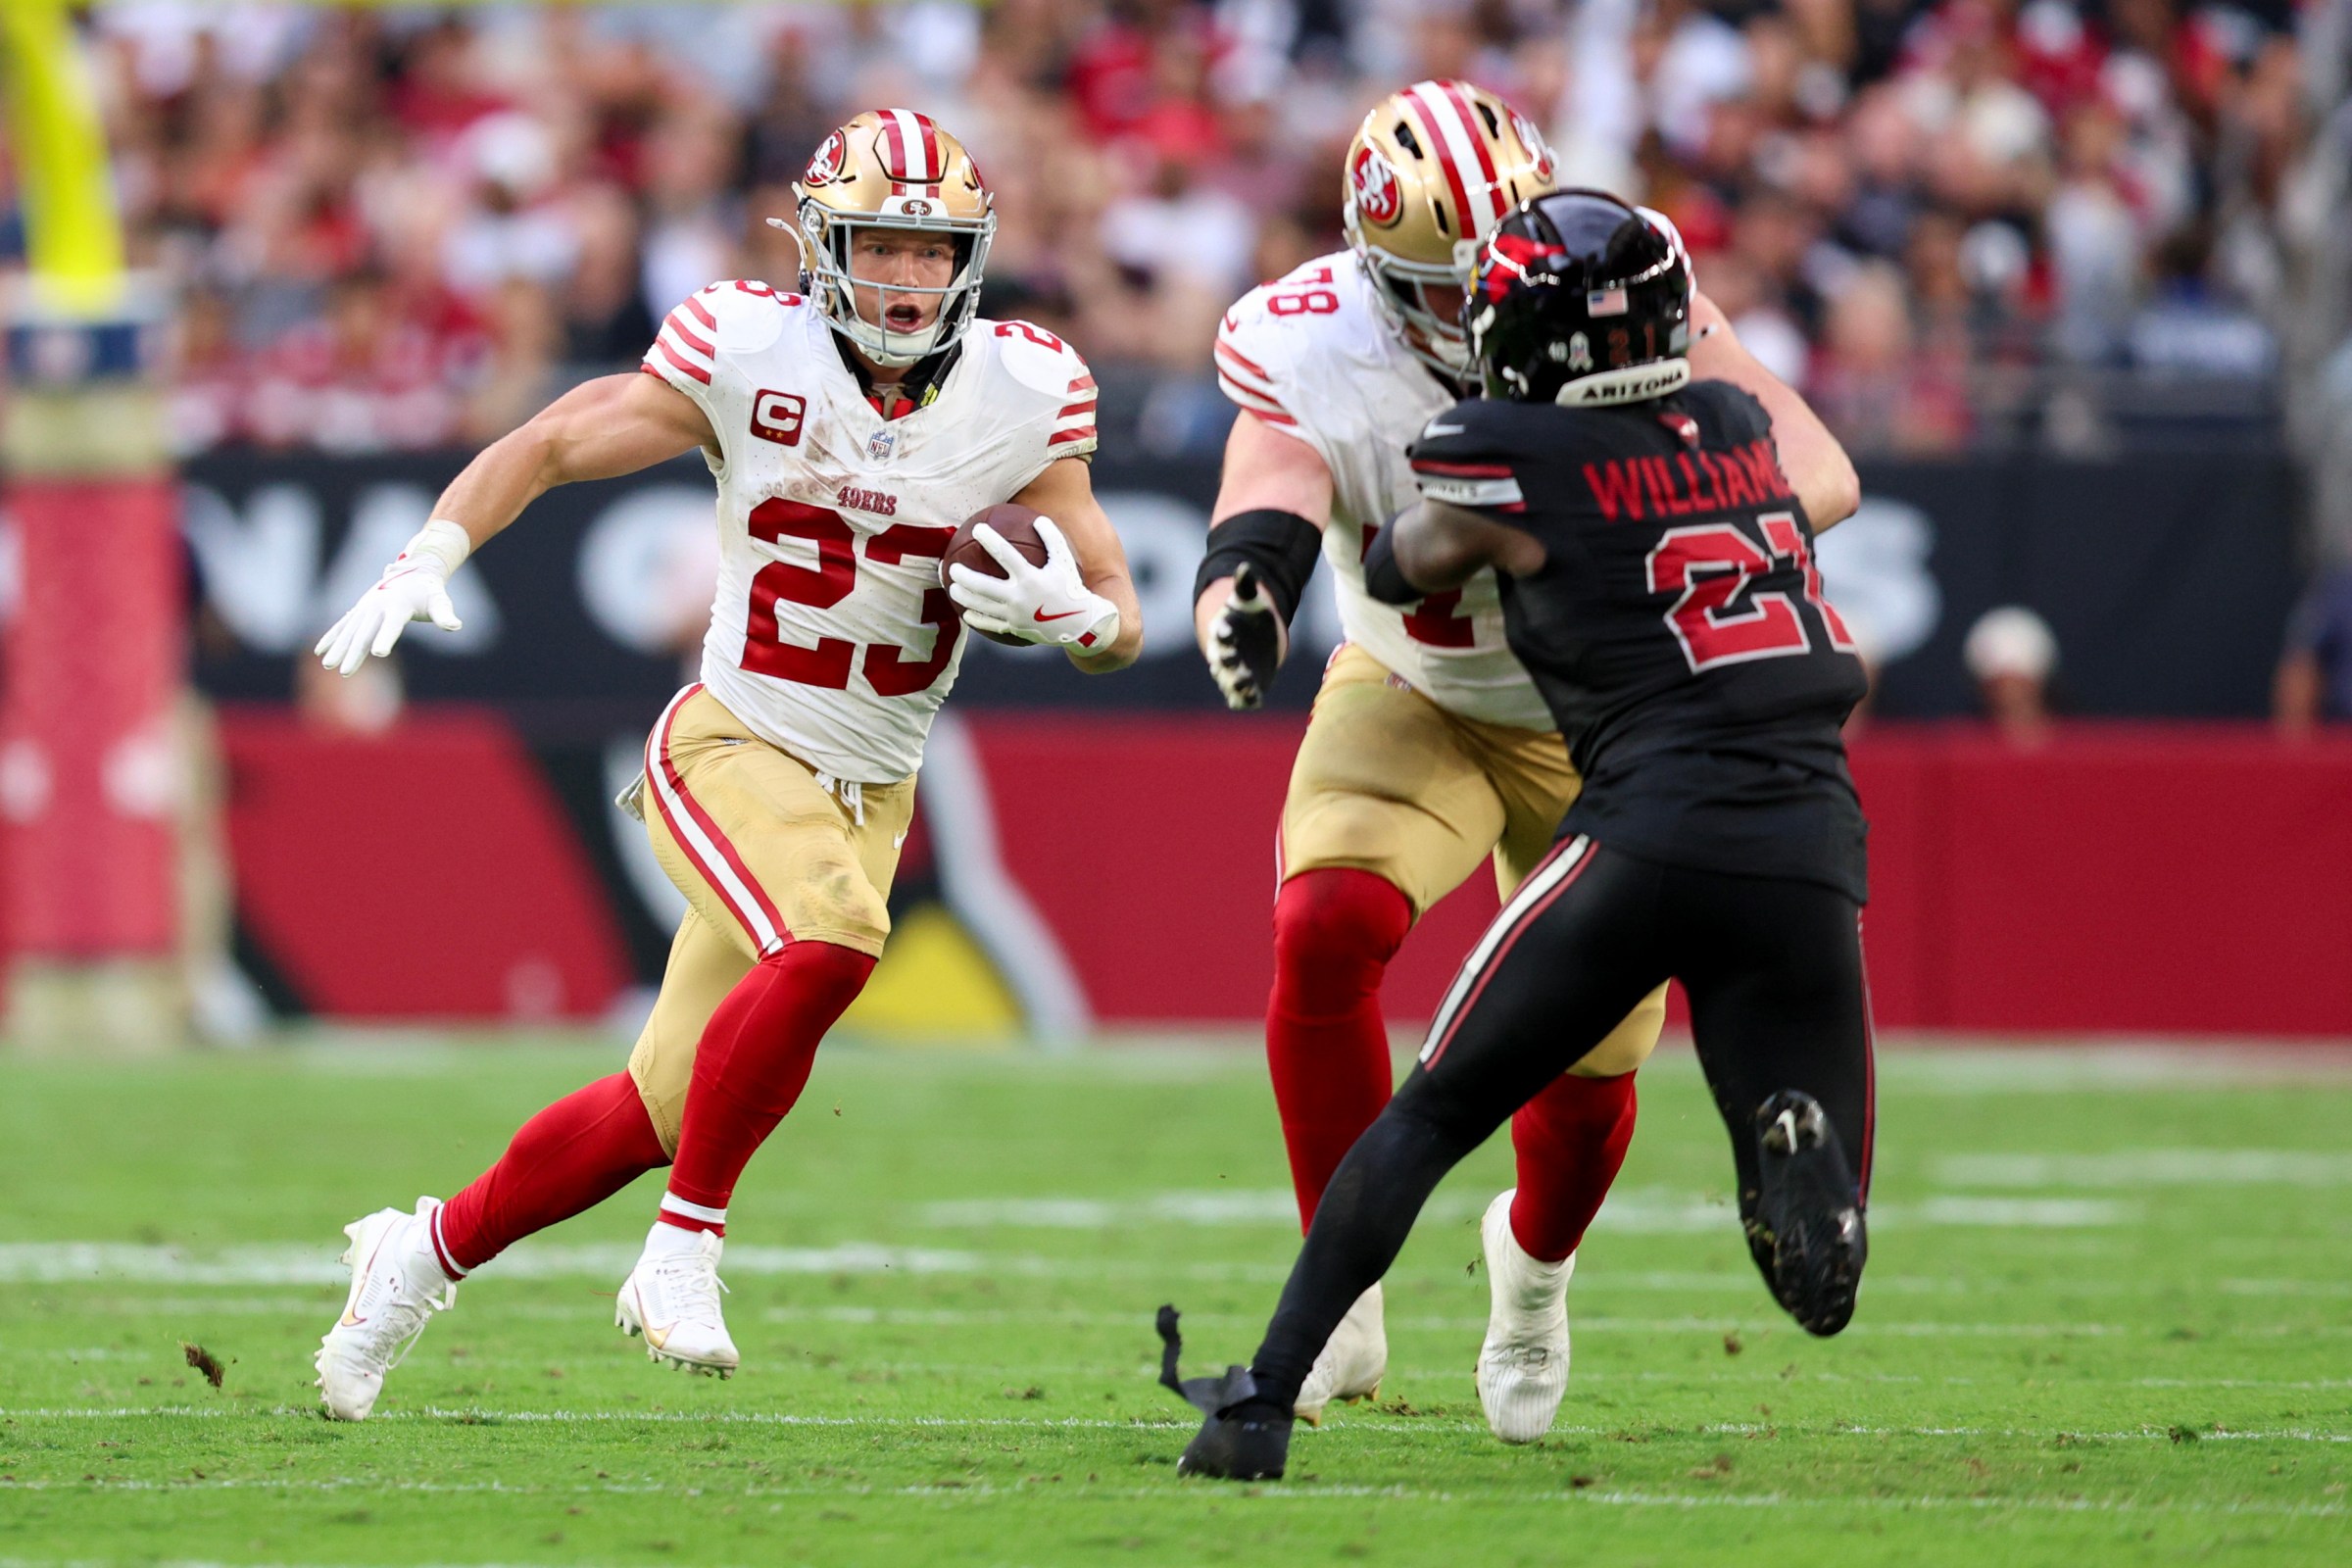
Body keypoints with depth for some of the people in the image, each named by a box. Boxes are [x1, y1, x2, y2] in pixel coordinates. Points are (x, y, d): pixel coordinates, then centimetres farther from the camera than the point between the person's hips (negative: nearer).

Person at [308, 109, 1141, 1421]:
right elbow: (544, 448, 0)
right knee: (830, 942, -34)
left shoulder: (1023, 395, -4)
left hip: (869, 793, 4)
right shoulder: (748, 356, -11)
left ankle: (430, 1251, 29)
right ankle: (684, 1253, -19)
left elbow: (1121, 624, 1)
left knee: (666, 1110, 6)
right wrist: (427, 561, -16)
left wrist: (1061, 611, -22)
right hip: (732, 751, -4)